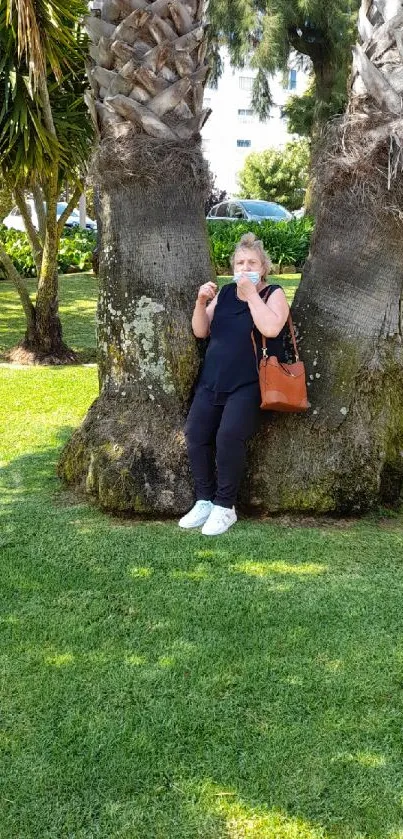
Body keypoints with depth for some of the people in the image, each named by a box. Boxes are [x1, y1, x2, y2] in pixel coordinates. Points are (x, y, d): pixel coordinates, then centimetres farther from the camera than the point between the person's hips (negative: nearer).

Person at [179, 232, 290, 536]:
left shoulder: (274, 294, 0)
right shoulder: (225, 293, 15)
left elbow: (271, 328, -21)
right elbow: (200, 332, 11)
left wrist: (251, 294, -14)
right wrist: (202, 302, -5)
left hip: (250, 383, -5)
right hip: (213, 380, 5)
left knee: (229, 435, -26)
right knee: (195, 432, -15)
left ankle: (225, 506, -13)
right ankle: (204, 501, -4)